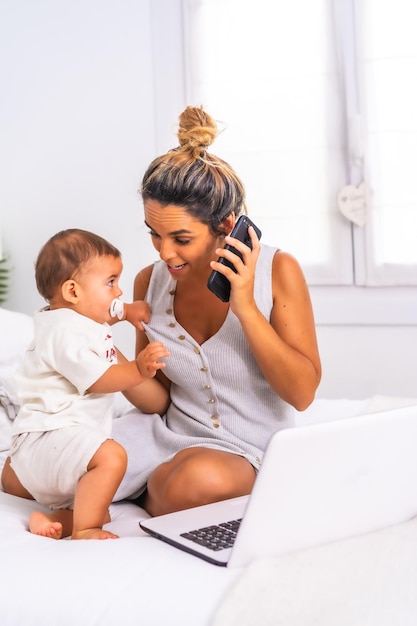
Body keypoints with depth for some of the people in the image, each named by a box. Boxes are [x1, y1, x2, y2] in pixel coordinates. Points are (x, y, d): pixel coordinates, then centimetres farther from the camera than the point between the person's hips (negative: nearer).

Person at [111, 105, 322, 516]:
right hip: (166, 433, 3)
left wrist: (246, 309, -23)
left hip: (244, 451, -3)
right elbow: (158, 398, 5)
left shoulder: (276, 270, -12)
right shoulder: (150, 282, -1)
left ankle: (149, 495, -4)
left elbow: (303, 393, -14)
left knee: (201, 478, -40)